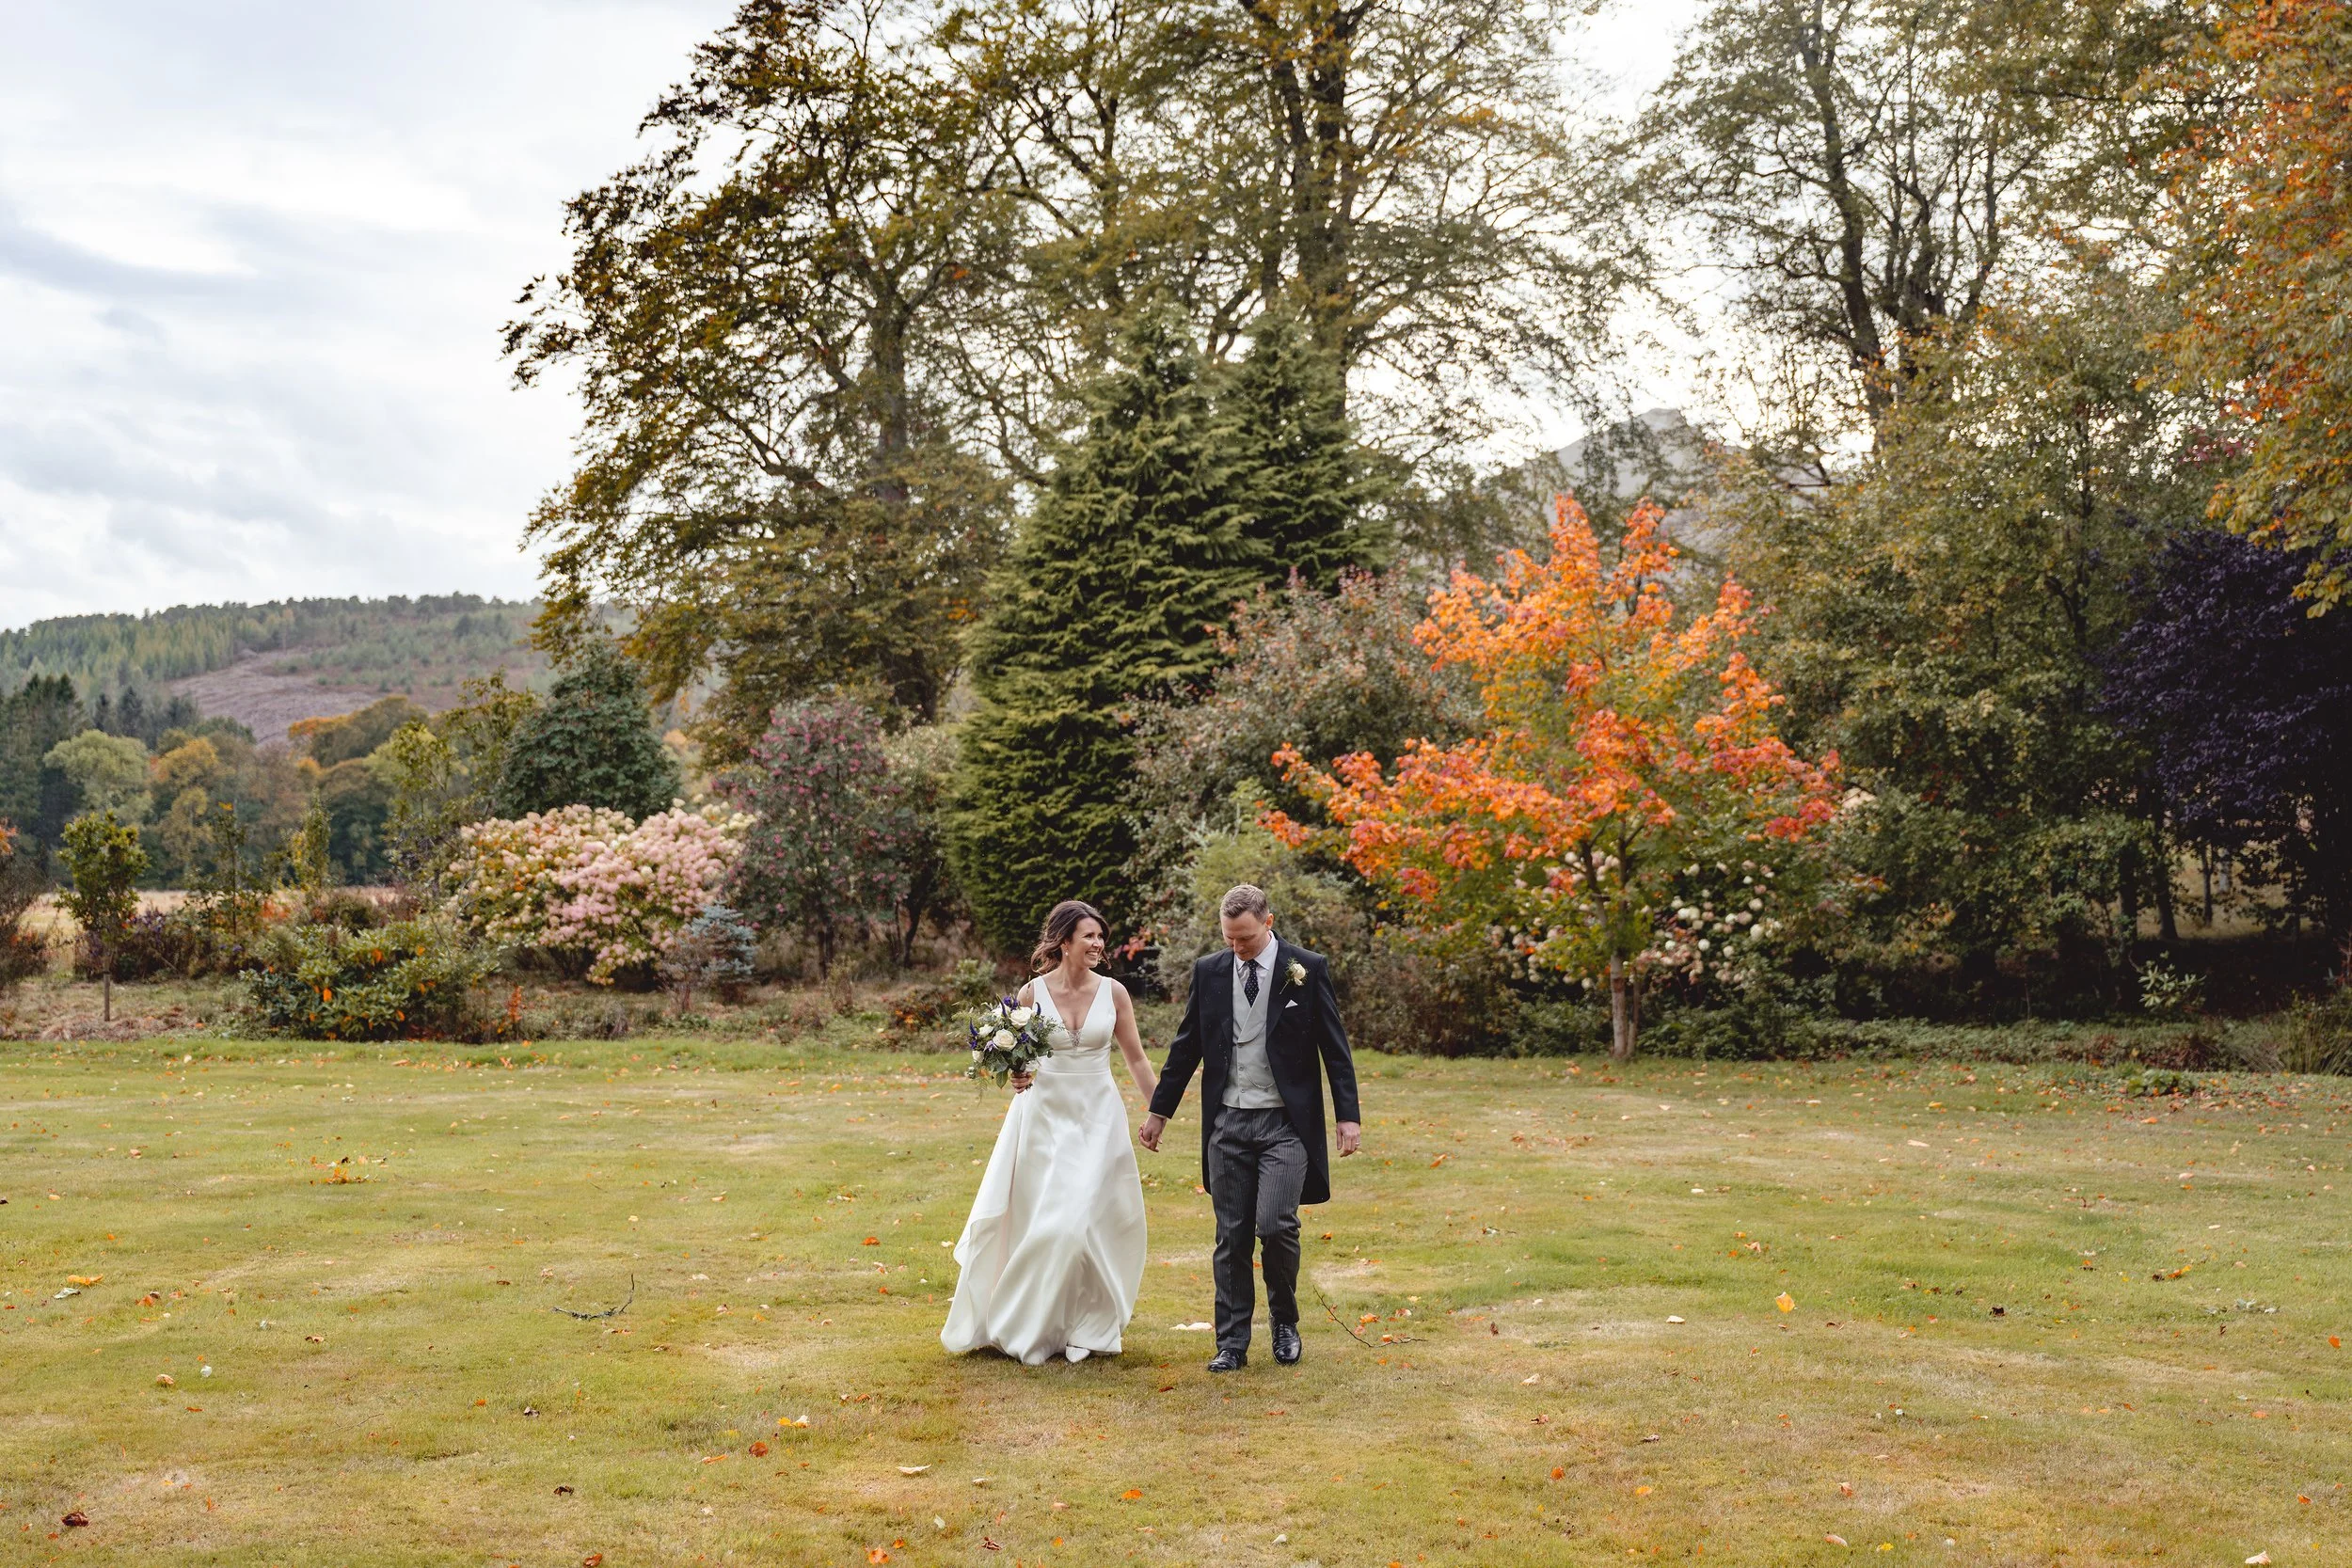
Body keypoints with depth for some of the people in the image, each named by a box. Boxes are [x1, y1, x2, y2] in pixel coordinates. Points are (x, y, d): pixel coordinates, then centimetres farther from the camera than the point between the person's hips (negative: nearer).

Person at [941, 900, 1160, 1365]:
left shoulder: (1113, 992, -2)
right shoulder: (1032, 993, -4)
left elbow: (1136, 1058, 6)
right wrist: (1015, 1076, -15)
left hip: (1097, 1117, 0)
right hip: (1044, 1114, 0)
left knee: (1087, 1218, -5)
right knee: (1035, 1219, 3)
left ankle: (1087, 1327, 12)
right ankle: (1027, 1325, 23)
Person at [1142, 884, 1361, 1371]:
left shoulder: (1308, 969, -3)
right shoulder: (1209, 971, 6)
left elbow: (1334, 1047, -1)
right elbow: (1186, 1046, 13)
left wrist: (1348, 1116, -6)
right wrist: (1159, 1111, 14)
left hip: (1286, 1124, -3)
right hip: (1227, 1124, 3)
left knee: (1275, 1225, -13)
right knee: (1232, 1237, 4)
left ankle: (1285, 1322, 12)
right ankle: (1232, 1344, 13)